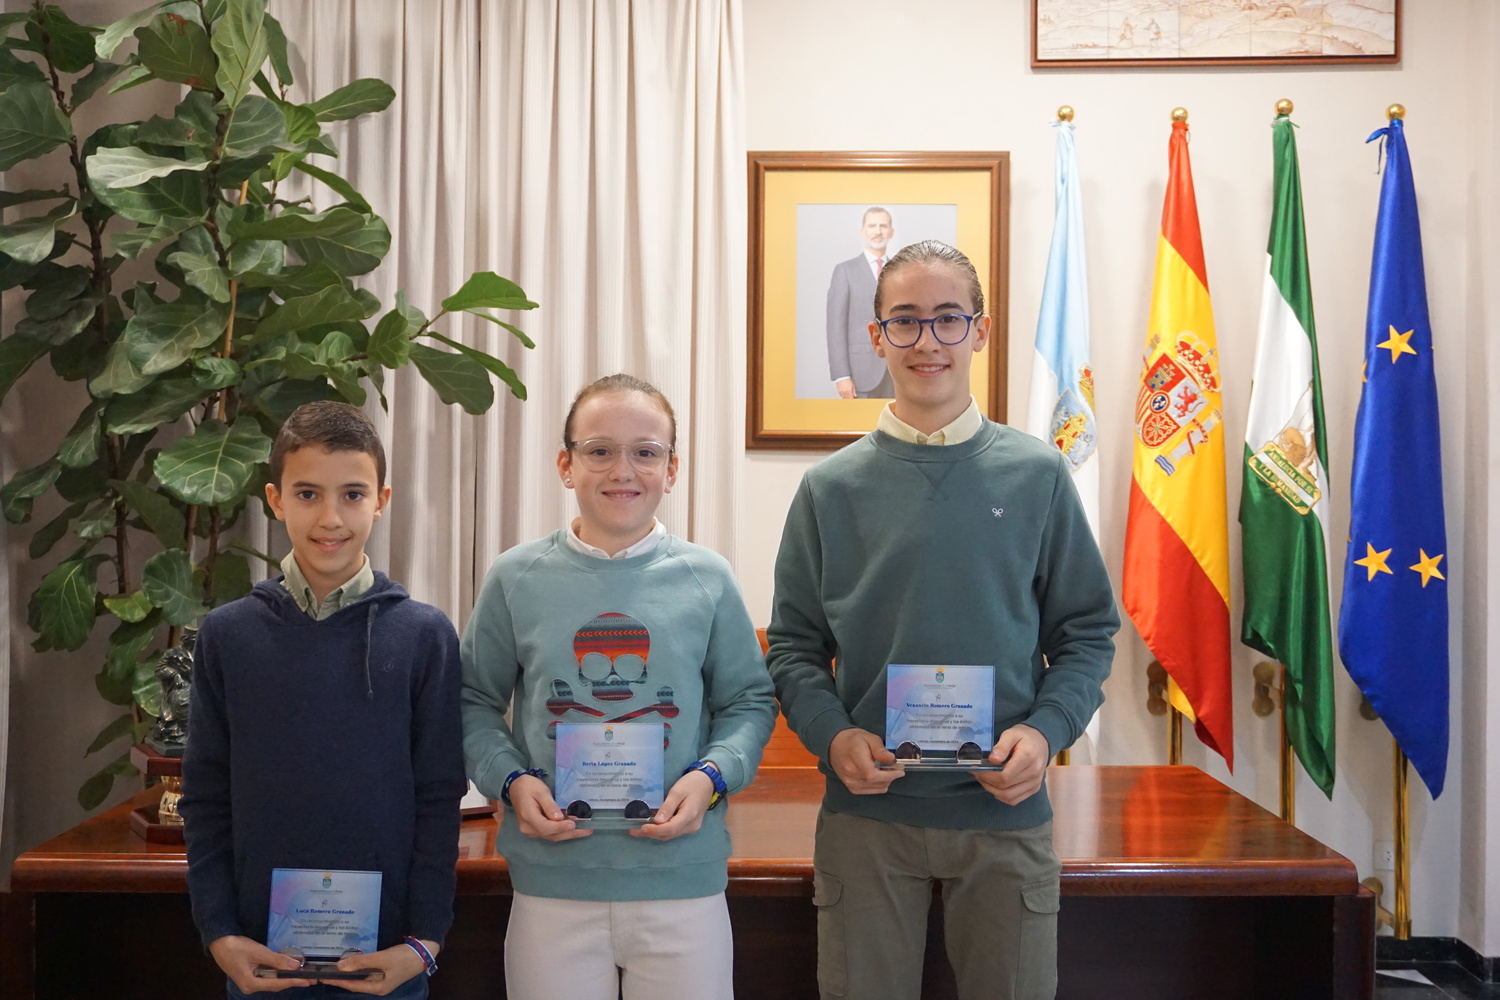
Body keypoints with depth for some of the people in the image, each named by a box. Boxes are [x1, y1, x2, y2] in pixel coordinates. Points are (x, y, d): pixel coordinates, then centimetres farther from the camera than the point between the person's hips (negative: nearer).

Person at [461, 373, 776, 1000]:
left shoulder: (707, 579, 1)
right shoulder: (516, 578, 1)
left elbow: (749, 701, 7)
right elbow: (476, 703, 7)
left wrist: (711, 774, -9)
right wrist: (511, 778, -9)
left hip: (683, 882, 0)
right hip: (550, 883, 0)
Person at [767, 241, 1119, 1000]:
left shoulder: (1036, 476, 2)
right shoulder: (831, 488, 2)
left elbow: (1087, 632, 5)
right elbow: (794, 645, 5)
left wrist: (1045, 730, -11)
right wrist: (832, 734, -13)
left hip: (1005, 810, 0)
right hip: (865, 811, 0)